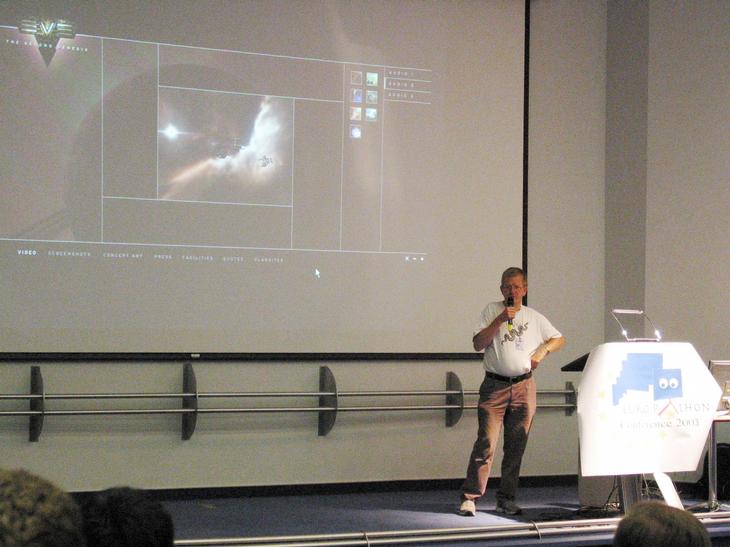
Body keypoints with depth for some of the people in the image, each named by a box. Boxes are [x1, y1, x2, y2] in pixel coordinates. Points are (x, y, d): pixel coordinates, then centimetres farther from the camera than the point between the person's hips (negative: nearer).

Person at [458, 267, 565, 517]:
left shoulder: (534, 317, 13)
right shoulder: (492, 310, 6)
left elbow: (559, 339, 22)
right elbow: (478, 344, -3)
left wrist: (542, 351, 2)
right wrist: (500, 320, -12)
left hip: (523, 386, 3)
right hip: (494, 385, -3)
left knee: (516, 446, 5)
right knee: (485, 443, -12)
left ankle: (506, 498, 13)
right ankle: (469, 497, -10)